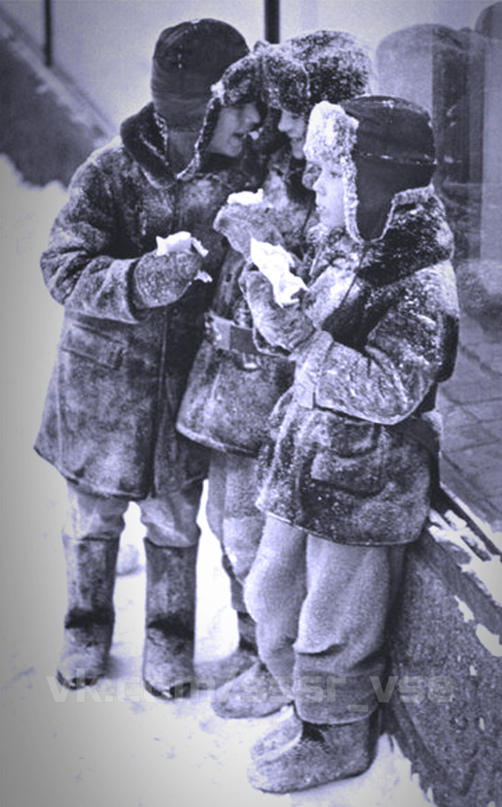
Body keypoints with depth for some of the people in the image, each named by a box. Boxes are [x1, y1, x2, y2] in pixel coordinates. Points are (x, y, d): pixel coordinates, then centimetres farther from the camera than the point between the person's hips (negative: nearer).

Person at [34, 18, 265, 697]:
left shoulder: (244, 173, -7)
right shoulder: (110, 171, -16)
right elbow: (66, 272, -22)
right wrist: (154, 276, -36)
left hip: (188, 382, 2)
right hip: (104, 378, -1)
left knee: (175, 522, 13)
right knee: (94, 519, 15)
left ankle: (169, 639, 35)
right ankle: (87, 628, 38)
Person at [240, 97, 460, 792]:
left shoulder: (421, 286, -20)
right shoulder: (342, 253, 5)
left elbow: (392, 393, -26)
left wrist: (303, 338, -30)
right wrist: (276, 307, -3)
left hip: (365, 487, -8)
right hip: (306, 467, 8)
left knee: (334, 628, 7)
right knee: (271, 599, 18)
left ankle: (338, 741, 31)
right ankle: (312, 710, 40)